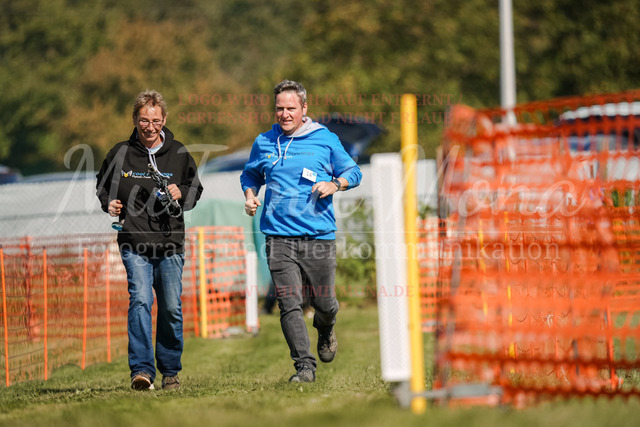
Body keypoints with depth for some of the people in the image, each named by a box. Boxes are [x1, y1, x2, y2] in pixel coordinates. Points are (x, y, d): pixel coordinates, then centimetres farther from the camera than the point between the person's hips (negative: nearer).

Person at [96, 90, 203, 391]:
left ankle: (170, 371, 20)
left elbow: (196, 188, 16)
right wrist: (108, 203, -2)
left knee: (171, 309, 5)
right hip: (135, 244, -2)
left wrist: (182, 195, -5)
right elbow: (102, 185, 18)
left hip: (170, 244, 2)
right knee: (140, 300, -17)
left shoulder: (179, 154, 6)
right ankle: (142, 370, -20)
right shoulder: (120, 154, 3)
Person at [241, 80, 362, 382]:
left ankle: (325, 331, 43)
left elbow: (353, 172, 11)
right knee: (289, 304, -11)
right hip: (279, 237, 1)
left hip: (319, 235, -1)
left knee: (324, 303, 8)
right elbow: (251, 174, 27)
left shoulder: (325, 140, 3)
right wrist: (250, 195, 7)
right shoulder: (264, 143, 10)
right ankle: (305, 365, -8)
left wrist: (334, 184, -9)